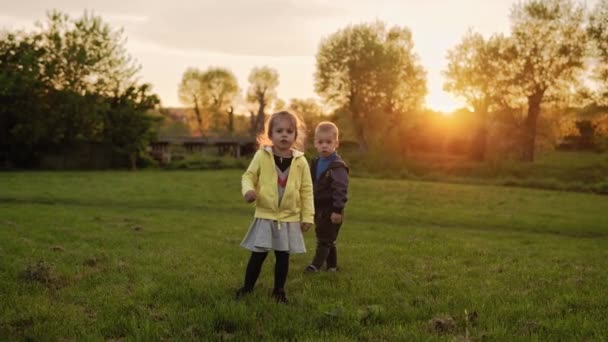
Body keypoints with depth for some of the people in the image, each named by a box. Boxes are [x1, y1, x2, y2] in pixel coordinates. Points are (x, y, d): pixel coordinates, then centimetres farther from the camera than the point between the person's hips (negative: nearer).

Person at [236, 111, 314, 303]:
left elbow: (306, 190, 1)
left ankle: (279, 290, 25)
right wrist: (248, 190, -22)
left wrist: (308, 217, 0)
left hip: (289, 218, 1)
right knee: (258, 255, 2)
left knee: (283, 256, 9)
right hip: (265, 216, -1)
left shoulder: (300, 161, -3)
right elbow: (249, 175, 0)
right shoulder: (262, 155, -6)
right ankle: (247, 288, 20)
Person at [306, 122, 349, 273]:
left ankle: (316, 264, -4)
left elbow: (340, 190, -22)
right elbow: (310, 186, 16)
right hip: (318, 208, 8)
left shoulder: (338, 166, -17)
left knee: (324, 238, -5)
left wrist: (338, 210, -25)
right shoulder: (315, 163, 9)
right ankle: (332, 265, 26)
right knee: (327, 238, 16)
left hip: (331, 209, -8)